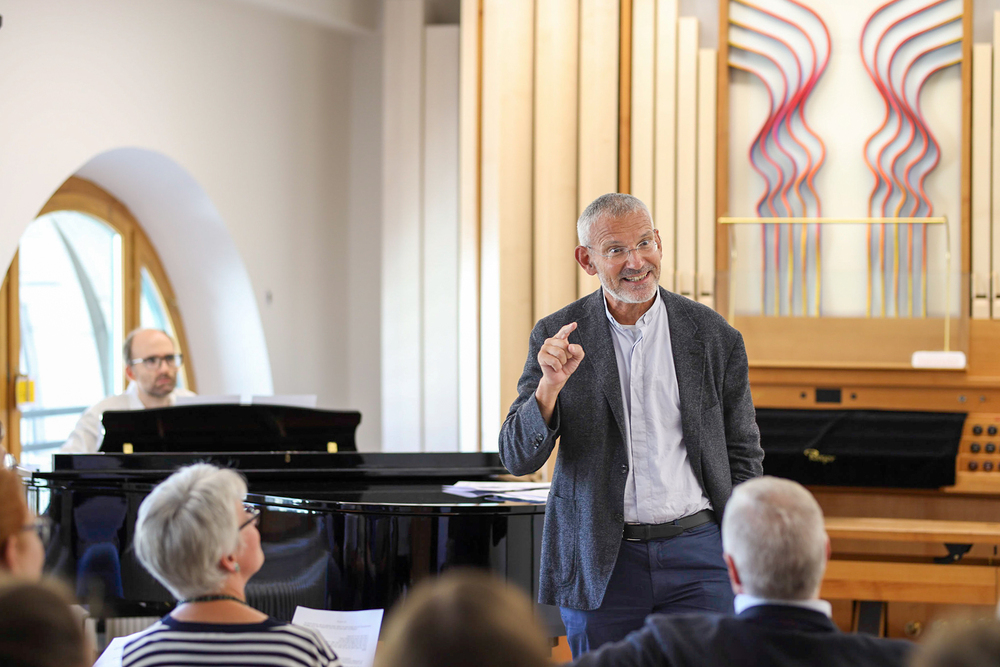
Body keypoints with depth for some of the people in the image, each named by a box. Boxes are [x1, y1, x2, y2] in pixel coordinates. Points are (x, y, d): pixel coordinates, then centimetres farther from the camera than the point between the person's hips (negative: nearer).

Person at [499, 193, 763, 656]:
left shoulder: (715, 337, 2)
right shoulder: (558, 337, 0)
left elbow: (743, 457, 10)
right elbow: (517, 459, -4)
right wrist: (550, 385, -22)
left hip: (696, 553, 0)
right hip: (600, 562, 0)